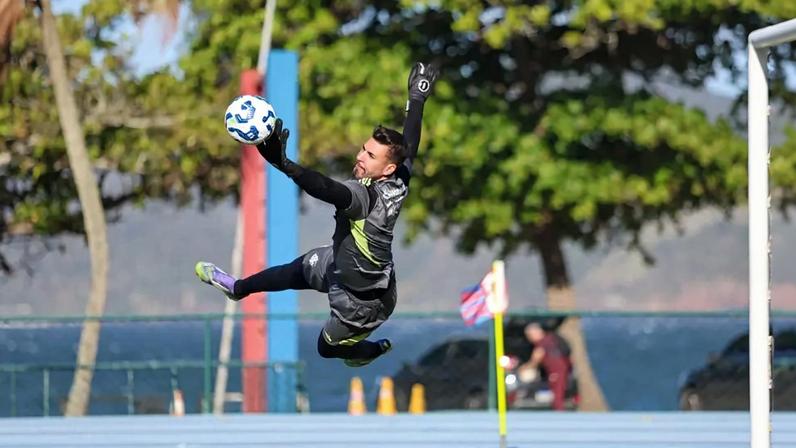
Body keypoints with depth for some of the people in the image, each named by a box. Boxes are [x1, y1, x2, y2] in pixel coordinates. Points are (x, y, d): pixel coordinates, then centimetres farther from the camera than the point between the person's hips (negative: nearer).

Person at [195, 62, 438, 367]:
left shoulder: (366, 196, -39)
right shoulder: (398, 182, -16)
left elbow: (328, 190, -57)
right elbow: (409, 142, 1)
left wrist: (283, 163, -70)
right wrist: (417, 99, 16)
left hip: (361, 299, -8)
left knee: (327, 347, 21)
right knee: (301, 269, 29)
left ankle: (379, 350, 48)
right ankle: (238, 288, 53)